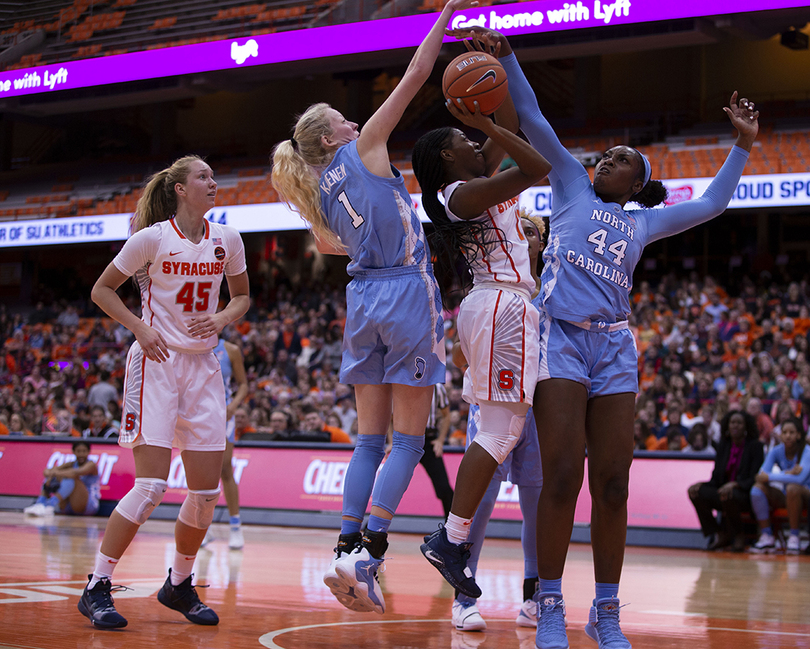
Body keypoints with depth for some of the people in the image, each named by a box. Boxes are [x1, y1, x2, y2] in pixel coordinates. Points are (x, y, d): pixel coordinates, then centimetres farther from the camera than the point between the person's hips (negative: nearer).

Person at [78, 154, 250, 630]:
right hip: (157, 363, -5)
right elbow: (102, 291, 0)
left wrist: (222, 319, -3)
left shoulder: (227, 239, 4)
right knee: (151, 486, -15)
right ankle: (97, 587, -3)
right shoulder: (152, 238, -8)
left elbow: (242, 296, 18)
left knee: (207, 491, 1)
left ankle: (180, 585, 21)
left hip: (203, 367, 5)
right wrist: (141, 328, -13)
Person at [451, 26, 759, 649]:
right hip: (561, 336, -3)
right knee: (562, 478, -11)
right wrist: (506, 55, 3)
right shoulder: (572, 185, 17)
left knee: (612, 485, 0)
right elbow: (534, 121, 11)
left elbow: (711, 204, 30)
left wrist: (743, 145, 26)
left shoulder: (643, 221, 24)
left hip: (614, 347, 3)